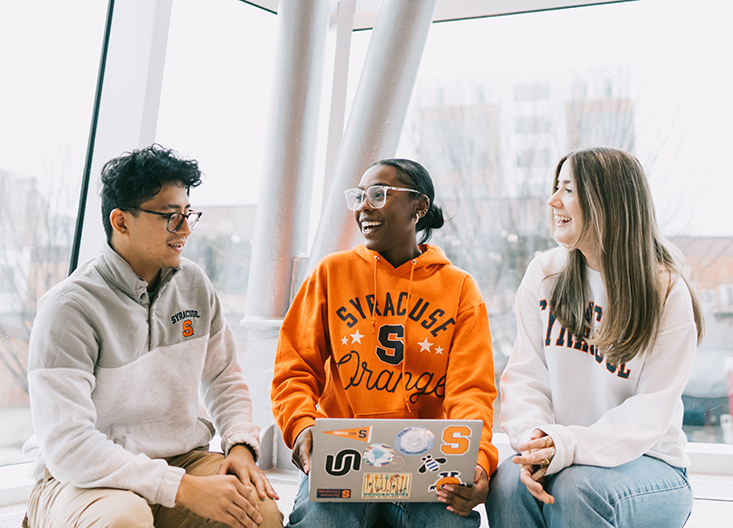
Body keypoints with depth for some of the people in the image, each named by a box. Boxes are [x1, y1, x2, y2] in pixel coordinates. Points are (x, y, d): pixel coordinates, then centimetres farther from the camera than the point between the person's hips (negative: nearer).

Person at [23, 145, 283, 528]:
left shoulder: (193, 284, 3)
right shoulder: (69, 307, -17)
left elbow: (224, 378, 13)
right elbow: (67, 447, -23)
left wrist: (241, 445, -7)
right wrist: (185, 489, -27)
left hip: (181, 459, 4)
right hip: (84, 479, -3)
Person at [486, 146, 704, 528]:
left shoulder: (667, 292, -8)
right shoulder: (543, 274, 3)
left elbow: (650, 413, -14)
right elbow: (526, 375, -1)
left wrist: (567, 446, -29)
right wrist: (533, 439, -21)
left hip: (647, 461, -2)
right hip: (559, 454, 2)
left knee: (575, 488, -33)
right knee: (509, 482, -29)